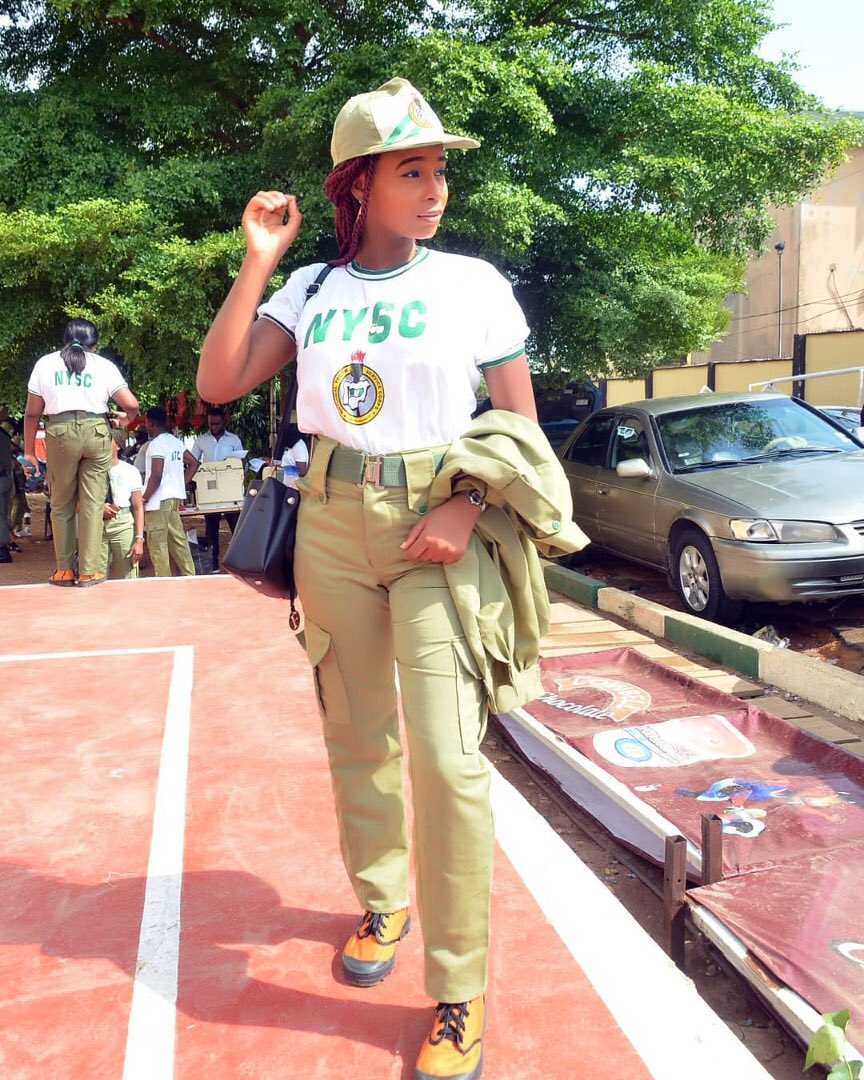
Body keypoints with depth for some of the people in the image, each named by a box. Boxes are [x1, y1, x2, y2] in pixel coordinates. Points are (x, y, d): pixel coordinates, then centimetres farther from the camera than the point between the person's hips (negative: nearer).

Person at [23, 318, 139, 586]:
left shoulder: (45, 363, 12)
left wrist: (29, 449, 17)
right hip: (96, 431, -1)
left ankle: (64, 570, 12)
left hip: (60, 432, 1)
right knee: (92, 503, 2)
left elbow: (32, 412, 10)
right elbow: (132, 405, -1)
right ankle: (89, 571, 1)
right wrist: (125, 418, 22)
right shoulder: (104, 365, 8)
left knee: (61, 504, 11)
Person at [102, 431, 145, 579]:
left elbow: (138, 508, 3)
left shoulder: (130, 471, 5)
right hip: (96, 526, 1)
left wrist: (139, 539, -5)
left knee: (126, 577, -2)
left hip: (124, 525, -1)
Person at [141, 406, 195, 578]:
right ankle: (189, 576, 12)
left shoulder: (156, 444, -12)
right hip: (175, 497, 8)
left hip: (158, 500, -8)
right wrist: (183, 483, 21)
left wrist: (143, 499, -14)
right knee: (178, 540, 11)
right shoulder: (176, 441, 13)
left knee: (158, 545, -4)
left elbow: (156, 476, -18)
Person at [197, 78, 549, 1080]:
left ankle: (457, 995, 4)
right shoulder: (310, 290, 7)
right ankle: (382, 903, 36)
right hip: (331, 519, 4)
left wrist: (465, 506, -15)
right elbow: (218, 382, -2)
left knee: (446, 754, -11)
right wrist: (258, 259, -5)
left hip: (434, 521, -3)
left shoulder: (474, 282, 1)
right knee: (357, 733, 13)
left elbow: (522, 426, 1)